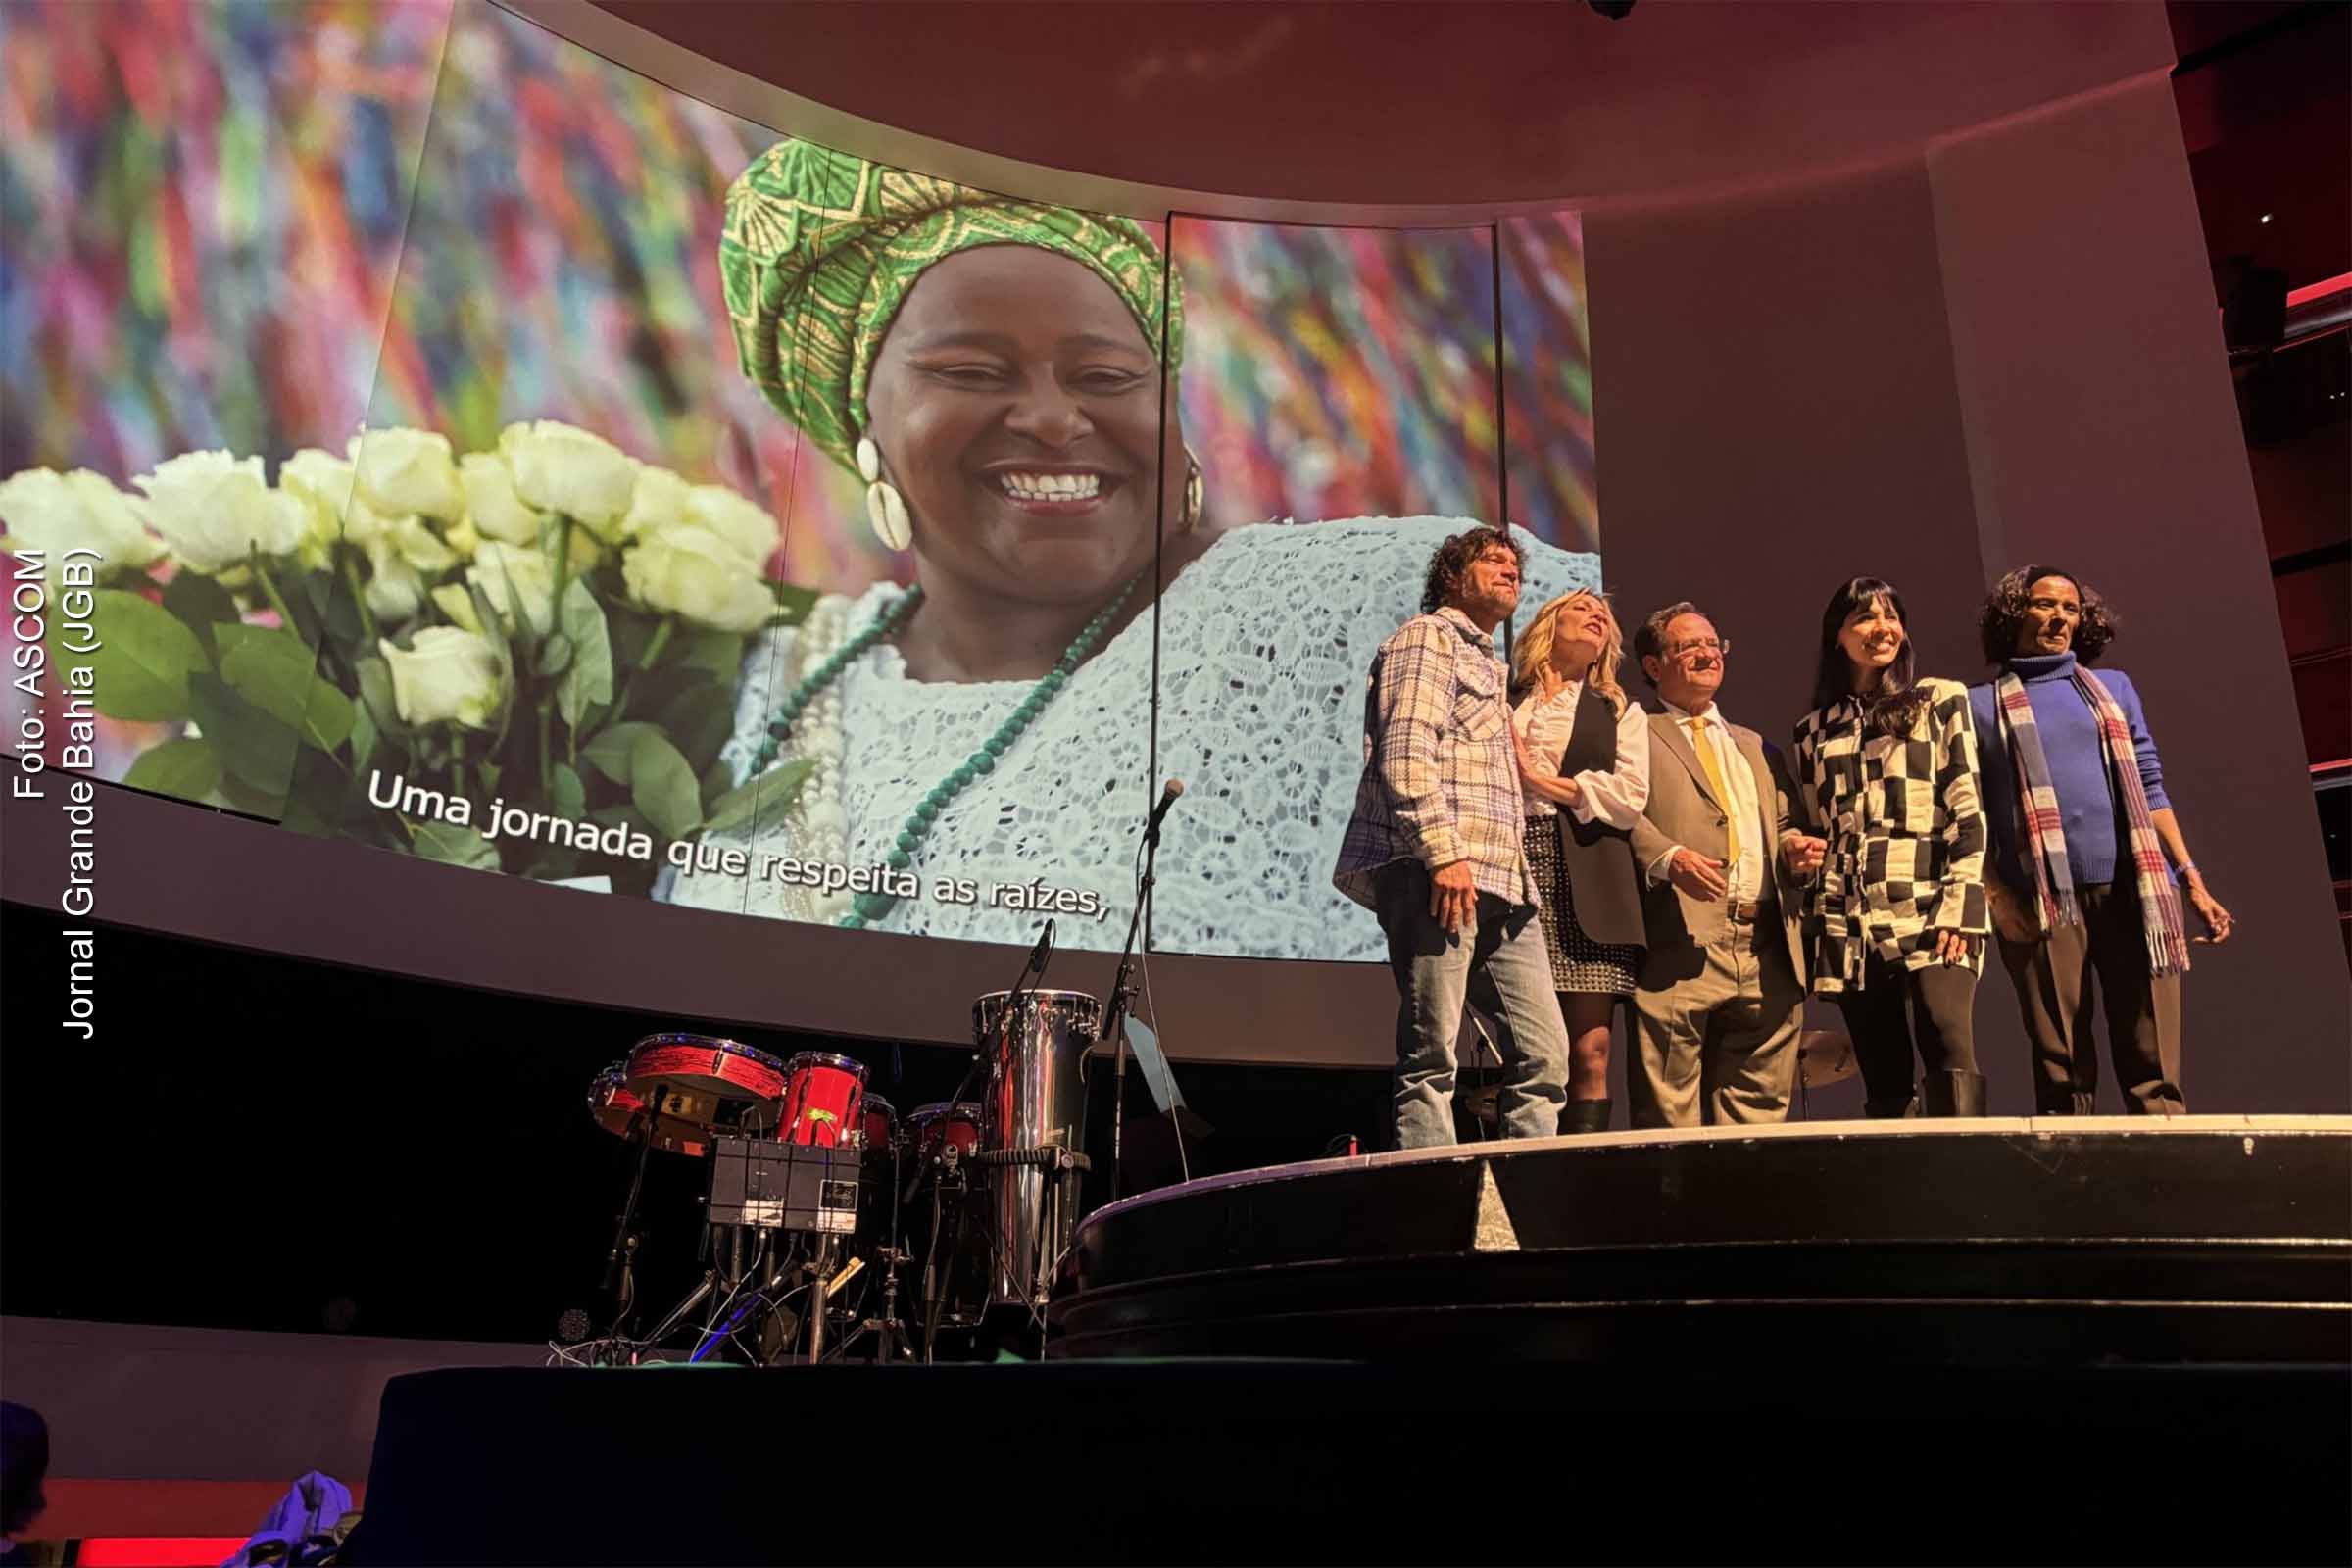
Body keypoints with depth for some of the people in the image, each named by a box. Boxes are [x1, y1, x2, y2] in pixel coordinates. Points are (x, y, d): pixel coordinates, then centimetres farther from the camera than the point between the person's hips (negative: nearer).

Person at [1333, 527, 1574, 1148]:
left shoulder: (1489, 666, 31)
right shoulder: (1428, 638, 3)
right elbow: (1405, 752, -12)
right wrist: (1443, 852, -20)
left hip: (1503, 885, 9)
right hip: (1442, 875, -9)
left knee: (1545, 1054, 3)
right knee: (1431, 1056, -8)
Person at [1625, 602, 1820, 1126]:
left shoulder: (1756, 747, 29)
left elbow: (1779, 824, 30)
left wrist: (1794, 848, 7)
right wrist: (1667, 858, -25)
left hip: (1767, 952, 6)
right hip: (1682, 945, -6)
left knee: (1760, 1111, 5)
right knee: (1670, 1112, -7)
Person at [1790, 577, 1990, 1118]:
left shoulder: (1942, 700, 10)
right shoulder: (1815, 730, 17)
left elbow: (1968, 813, 1)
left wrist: (1959, 909, -10)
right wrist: (1816, 931, 10)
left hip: (1928, 913, -3)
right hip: (1851, 928, 3)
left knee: (1951, 1057, -21)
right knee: (1884, 1084, 3)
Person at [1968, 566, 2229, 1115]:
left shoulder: (2114, 687, 20)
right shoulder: (1980, 705, 11)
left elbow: (2150, 790, 17)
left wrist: (2193, 881, 9)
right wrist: (1995, 896, -7)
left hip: (2135, 890, 2)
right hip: (2044, 902, -2)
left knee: (2153, 1066, -3)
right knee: (2063, 1072, -1)